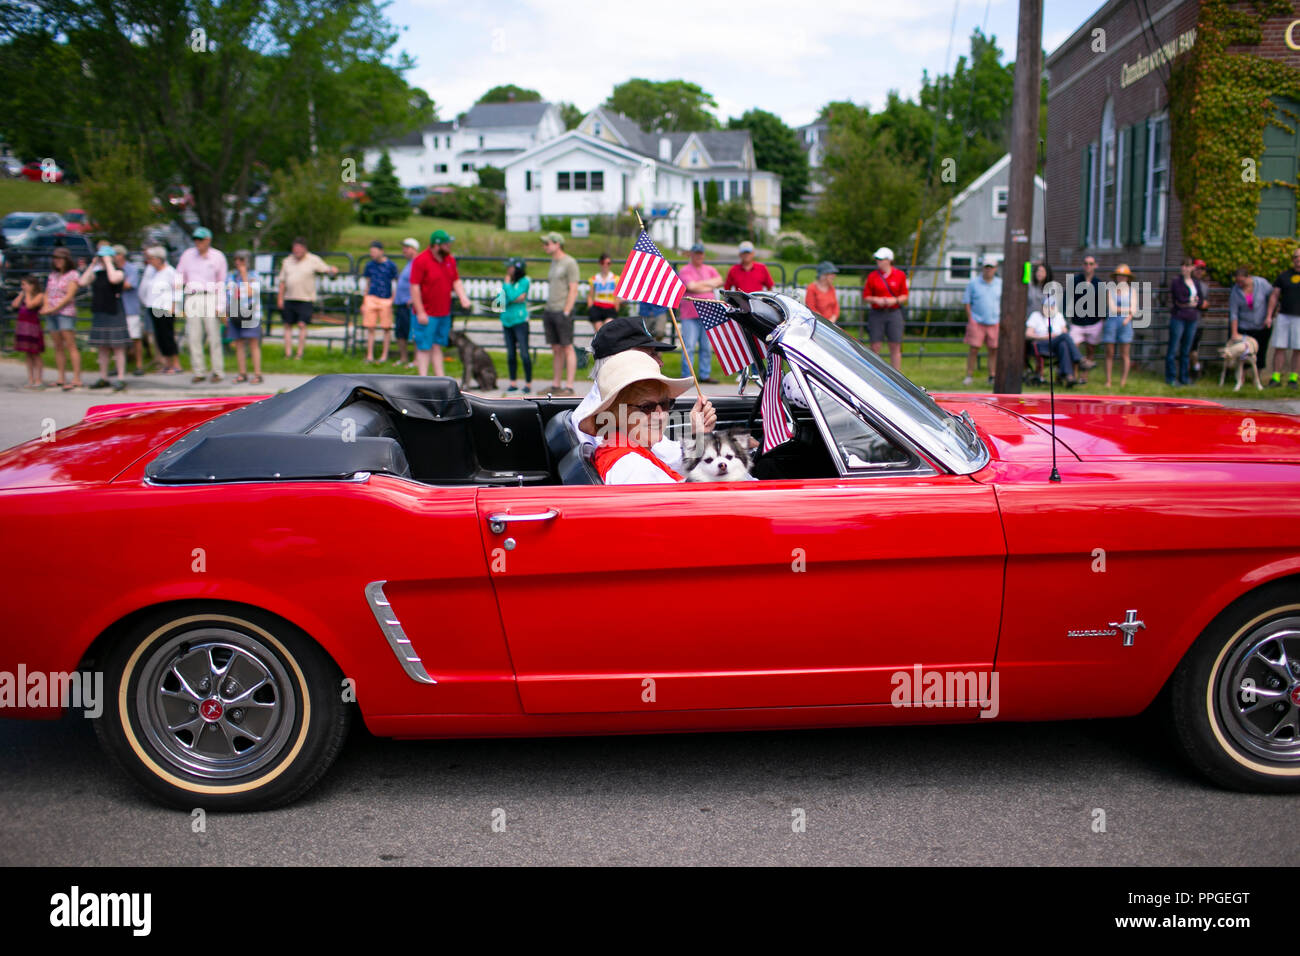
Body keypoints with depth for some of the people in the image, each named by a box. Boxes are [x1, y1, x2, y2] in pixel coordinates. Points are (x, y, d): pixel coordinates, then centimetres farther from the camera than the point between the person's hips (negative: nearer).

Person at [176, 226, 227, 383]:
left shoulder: (218, 256, 5)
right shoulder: (187, 255, 10)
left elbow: (222, 282, 6)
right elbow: (179, 278, 13)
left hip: (210, 298, -2)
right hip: (192, 299, 2)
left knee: (214, 336, -5)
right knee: (194, 337, 0)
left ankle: (217, 371, 1)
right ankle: (198, 372, 5)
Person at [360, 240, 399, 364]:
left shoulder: (390, 265, -2)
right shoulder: (369, 265, 8)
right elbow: (367, 283, 17)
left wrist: (393, 299, -4)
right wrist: (364, 302, 15)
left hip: (386, 300, -3)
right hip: (371, 299, 3)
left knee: (387, 328, 3)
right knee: (370, 328, 1)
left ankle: (384, 355, 14)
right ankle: (370, 355, 8)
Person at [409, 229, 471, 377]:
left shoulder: (450, 259, 8)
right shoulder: (421, 261, -13)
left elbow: (456, 281, 15)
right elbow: (414, 287, -15)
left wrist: (463, 297, -5)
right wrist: (420, 313, -17)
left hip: (444, 313, 7)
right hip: (426, 315, -7)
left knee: (437, 347, 14)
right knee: (424, 348, -2)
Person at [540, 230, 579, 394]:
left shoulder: (570, 263, -7)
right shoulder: (553, 262, 18)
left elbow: (573, 290, -12)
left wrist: (566, 313, -17)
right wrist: (547, 311, 17)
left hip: (563, 312, -8)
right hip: (549, 311, 8)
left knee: (567, 348, -5)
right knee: (556, 350, 9)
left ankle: (569, 387, -4)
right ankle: (555, 385, 12)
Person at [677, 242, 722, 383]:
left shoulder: (710, 269, 18)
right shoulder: (685, 270, 1)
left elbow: (719, 281, 2)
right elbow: (691, 286, -13)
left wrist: (700, 285, -6)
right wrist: (708, 283, -1)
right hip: (690, 315, -5)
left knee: (707, 347, 6)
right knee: (689, 346, -8)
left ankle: (705, 375, 13)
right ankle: (687, 376, -4)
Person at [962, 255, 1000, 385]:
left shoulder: (1001, 284, 9)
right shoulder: (973, 283, 3)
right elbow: (967, 302, 4)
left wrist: (1002, 320, 4)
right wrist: (970, 320, -4)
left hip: (995, 323, 2)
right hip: (977, 322, -2)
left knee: (994, 349, 2)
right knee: (974, 349, -3)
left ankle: (992, 376, 10)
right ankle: (969, 375, 4)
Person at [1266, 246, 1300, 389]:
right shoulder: (1284, 276, 10)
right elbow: (1274, 296, 8)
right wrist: (1269, 315, 1)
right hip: (1283, 316, 1)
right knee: (1279, 347, -1)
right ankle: (1276, 378, 2)